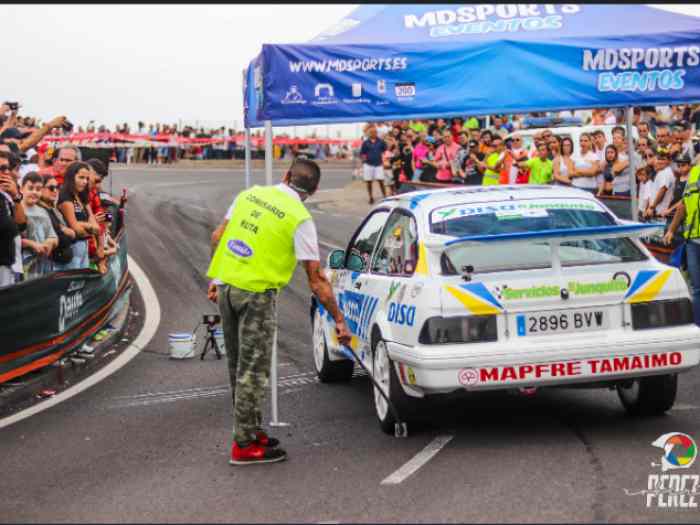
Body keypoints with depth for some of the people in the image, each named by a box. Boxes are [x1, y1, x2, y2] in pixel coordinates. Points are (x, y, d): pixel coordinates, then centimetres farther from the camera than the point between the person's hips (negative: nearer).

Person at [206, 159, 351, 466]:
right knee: (253, 370, 1)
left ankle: (249, 431, 28)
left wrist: (215, 280, 21)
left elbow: (217, 237, 12)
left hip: (226, 286, 7)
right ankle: (245, 445, 6)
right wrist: (339, 320, -3)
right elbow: (316, 279, -9)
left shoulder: (251, 194, 8)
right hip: (256, 294, -6)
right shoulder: (300, 219, -9)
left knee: (238, 366, 16)